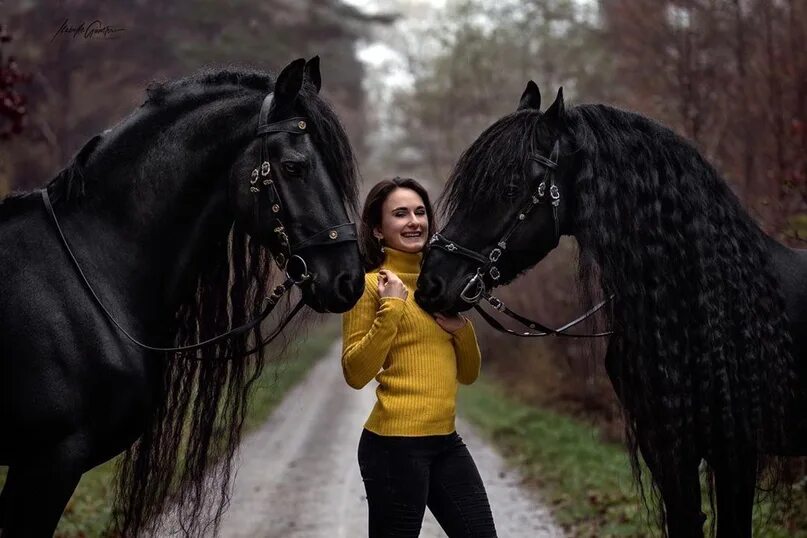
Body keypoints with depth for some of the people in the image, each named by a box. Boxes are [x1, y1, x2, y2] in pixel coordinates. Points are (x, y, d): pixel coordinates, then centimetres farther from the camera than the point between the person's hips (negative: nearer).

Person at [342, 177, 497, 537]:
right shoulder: (371, 284, -6)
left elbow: (468, 374, 19)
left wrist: (461, 327, 1)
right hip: (395, 443, -7)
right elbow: (356, 374, -14)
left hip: (445, 440, 7)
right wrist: (392, 307, -17)